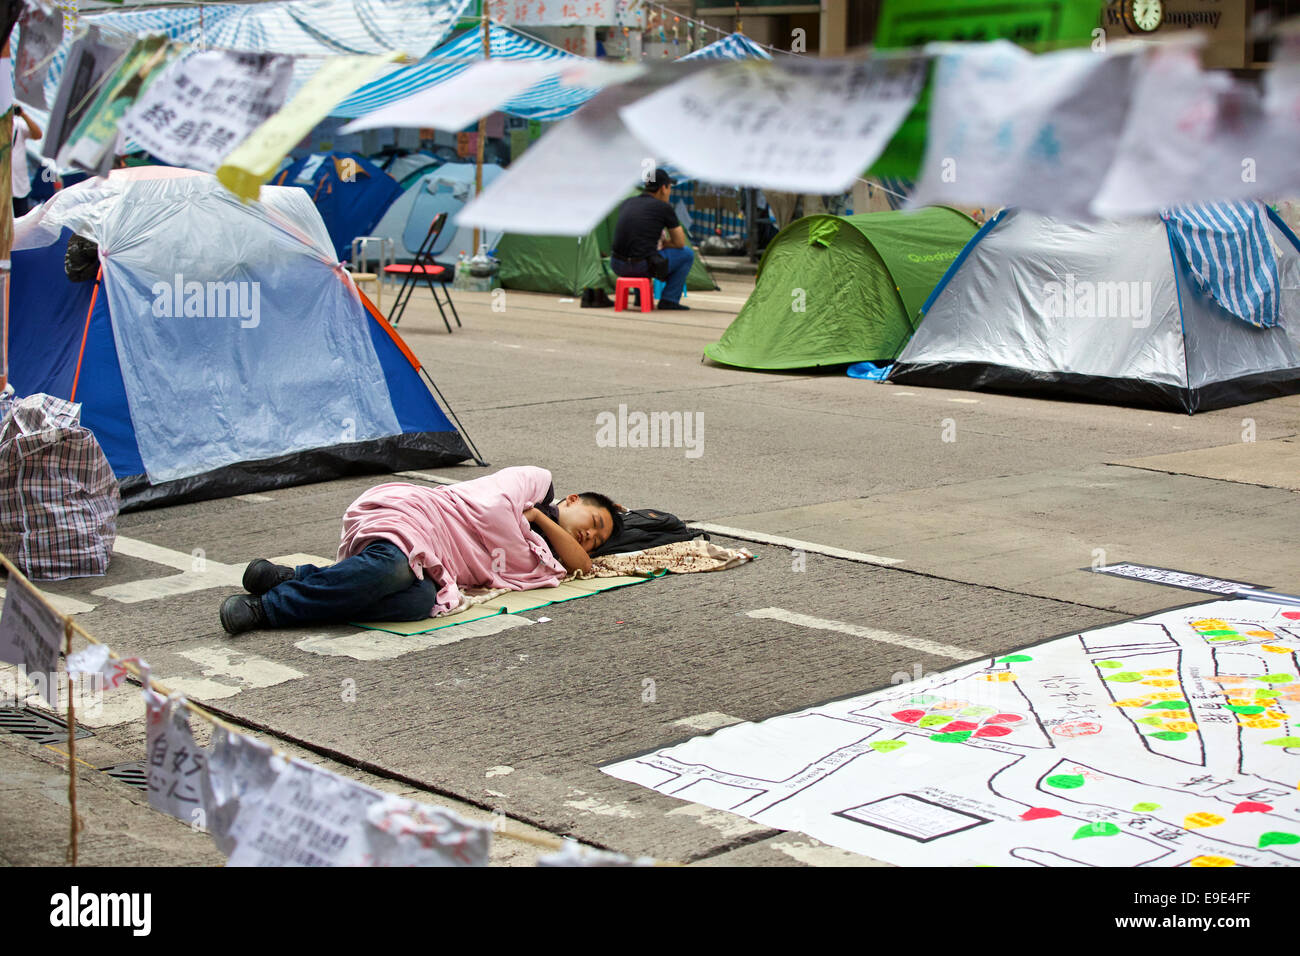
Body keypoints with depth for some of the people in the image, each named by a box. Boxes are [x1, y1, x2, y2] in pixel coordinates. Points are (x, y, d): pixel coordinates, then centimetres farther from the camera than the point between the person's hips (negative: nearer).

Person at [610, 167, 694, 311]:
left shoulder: (626, 204, 16)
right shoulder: (664, 208, -1)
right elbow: (680, 243, 7)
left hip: (618, 266, 6)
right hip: (643, 267, -6)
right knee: (687, 254, 17)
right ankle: (669, 300, 11)